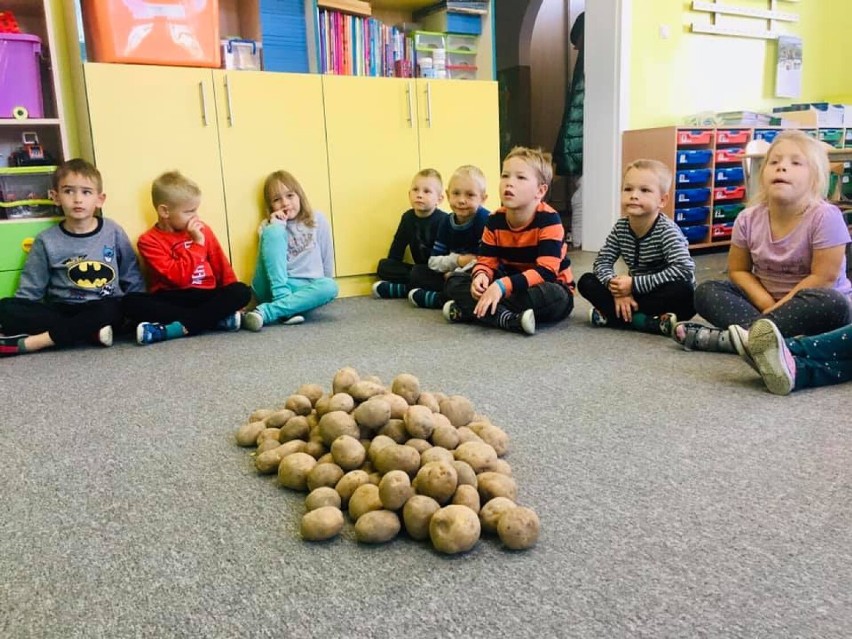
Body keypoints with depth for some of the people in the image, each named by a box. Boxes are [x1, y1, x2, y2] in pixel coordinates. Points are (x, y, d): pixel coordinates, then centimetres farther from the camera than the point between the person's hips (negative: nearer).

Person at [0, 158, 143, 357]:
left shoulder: (113, 232, 2)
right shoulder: (46, 240, 2)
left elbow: (132, 279, 10)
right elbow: (29, 290, 5)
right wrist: (21, 317, -10)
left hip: (104, 309, -1)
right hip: (60, 310, 1)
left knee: (113, 309, -36)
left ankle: (28, 342, -29)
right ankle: (92, 333, -30)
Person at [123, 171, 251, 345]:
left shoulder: (203, 230, 8)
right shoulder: (149, 241, -6)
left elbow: (221, 266, 12)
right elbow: (179, 277, -16)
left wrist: (231, 298, 1)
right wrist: (197, 243, -15)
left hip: (206, 296, 3)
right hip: (171, 300, -2)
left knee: (242, 291, -24)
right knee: (131, 302, -30)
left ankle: (178, 328, -32)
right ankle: (218, 319, -33)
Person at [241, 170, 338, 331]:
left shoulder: (318, 220, 7)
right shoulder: (269, 226, 9)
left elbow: (327, 258, 11)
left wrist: (321, 289, 16)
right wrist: (276, 225, -14)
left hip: (303, 288, 1)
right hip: (272, 288, -1)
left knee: (330, 286, -34)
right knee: (275, 231, -23)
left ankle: (264, 312, -35)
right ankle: (287, 309, -30)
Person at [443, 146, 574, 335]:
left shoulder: (549, 220, -21)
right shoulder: (494, 221, -4)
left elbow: (546, 272, -30)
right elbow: (486, 262, -3)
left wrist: (502, 286, -41)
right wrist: (481, 276, -29)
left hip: (545, 288, -4)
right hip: (512, 289, 5)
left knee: (554, 297, -41)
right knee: (455, 282, -9)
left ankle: (469, 310, -30)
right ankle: (508, 319, -33)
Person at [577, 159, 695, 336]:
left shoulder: (666, 230, -20)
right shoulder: (621, 227, -5)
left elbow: (684, 270, -31)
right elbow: (602, 262, -4)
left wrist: (635, 285, -31)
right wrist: (618, 289, -24)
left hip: (665, 297, -5)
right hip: (636, 295, 5)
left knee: (683, 291, -36)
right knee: (586, 282, -8)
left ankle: (611, 315, -25)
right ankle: (648, 322, -23)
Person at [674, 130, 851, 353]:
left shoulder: (825, 217, -19)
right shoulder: (748, 219, -8)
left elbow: (823, 277, -19)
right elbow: (738, 270, 1)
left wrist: (778, 308, -20)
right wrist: (767, 305, -15)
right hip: (764, 300, 4)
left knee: (832, 304, -36)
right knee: (706, 292, -12)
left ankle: (726, 337, -37)